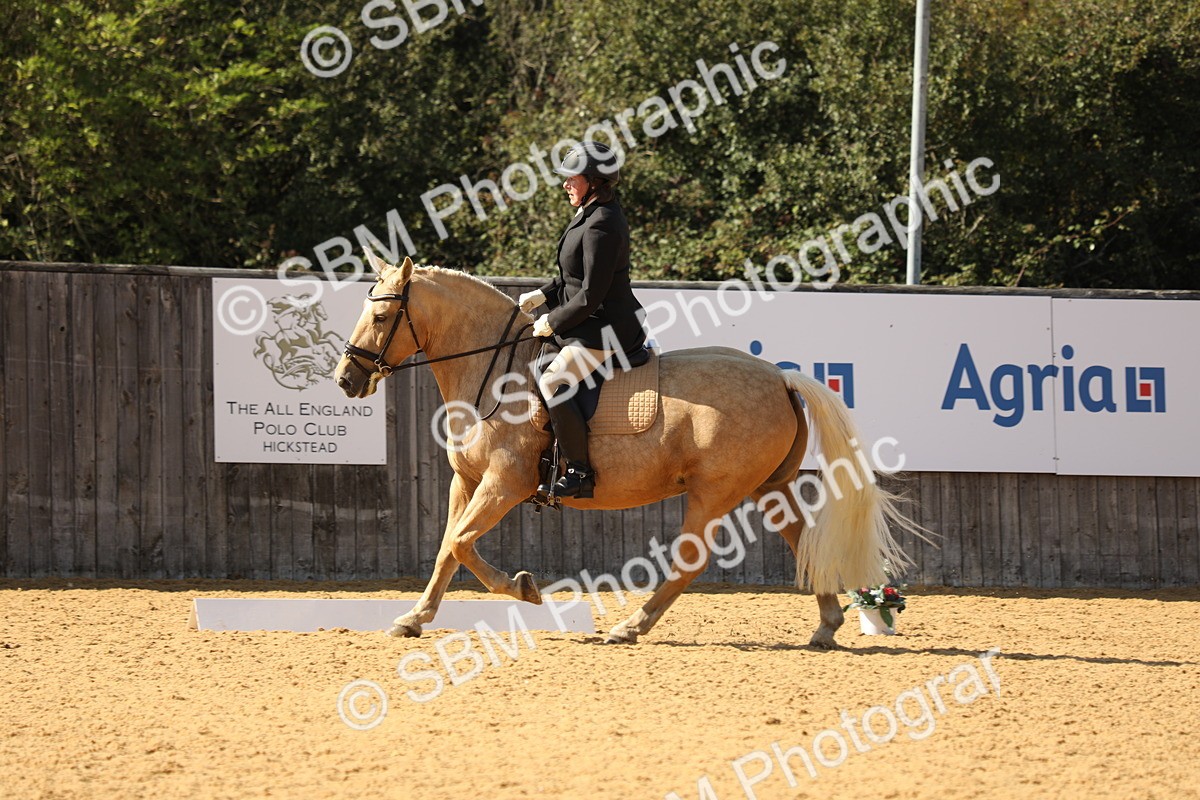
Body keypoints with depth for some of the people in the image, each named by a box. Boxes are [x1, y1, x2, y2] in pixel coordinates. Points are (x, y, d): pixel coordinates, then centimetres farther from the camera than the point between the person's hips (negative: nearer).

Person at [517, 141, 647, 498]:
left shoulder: (600, 227, -22)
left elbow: (590, 296, -22)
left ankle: (580, 472, -22)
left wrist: (553, 322, -11)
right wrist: (542, 296, 11)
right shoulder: (593, 215, 12)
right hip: (598, 325, 12)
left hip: (607, 329, -12)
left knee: (552, 383, -24)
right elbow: (580, 279, 22)